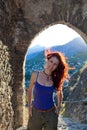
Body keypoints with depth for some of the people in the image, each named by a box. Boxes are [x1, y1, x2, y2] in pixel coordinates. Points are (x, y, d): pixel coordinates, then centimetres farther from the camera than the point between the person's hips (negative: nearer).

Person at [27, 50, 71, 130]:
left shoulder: (55, 79, -7)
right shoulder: (35, 75, -10)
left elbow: (59, 92, 13)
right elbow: (30, 90, 6)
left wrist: (59, 107, 7)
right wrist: (29, 105, 4)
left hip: (51, 113, 1)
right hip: (36, 112, 0)